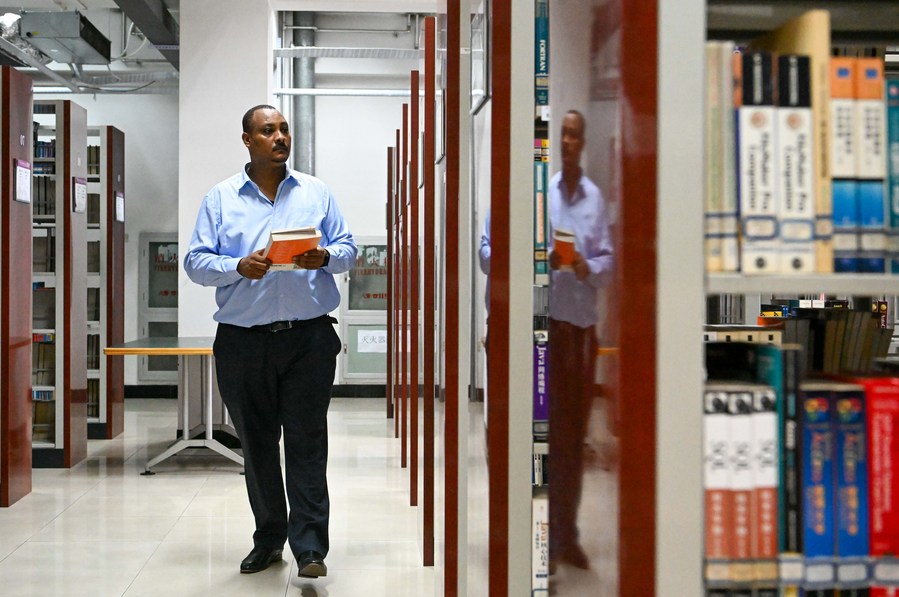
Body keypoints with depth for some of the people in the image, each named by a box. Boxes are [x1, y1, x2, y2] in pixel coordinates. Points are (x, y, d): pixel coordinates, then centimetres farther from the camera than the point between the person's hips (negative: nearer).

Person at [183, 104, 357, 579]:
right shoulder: (220, 198, 6)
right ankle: (268, 538, 23)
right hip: (243, 340, 1)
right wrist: (240, 267, -17)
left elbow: (348, 248, 10)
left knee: (307, 442, -3)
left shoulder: (316, 192, 10)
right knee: (256, 443, 10)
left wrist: (325, 258, -13)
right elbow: (196, 262, 1)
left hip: (309, 338, -1)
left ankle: (310, 546, 0)